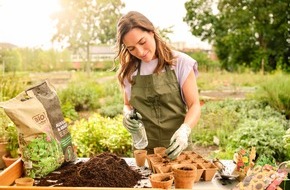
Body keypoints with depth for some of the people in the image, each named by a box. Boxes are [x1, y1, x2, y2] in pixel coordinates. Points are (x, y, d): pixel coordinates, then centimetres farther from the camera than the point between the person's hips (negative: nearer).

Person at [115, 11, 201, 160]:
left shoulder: (180, 62, -8)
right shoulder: (128, 71, 1)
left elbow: (194, 105, -10)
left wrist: (184, 129, -28)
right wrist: (128, 114, -9)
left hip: (177, 146, -2)